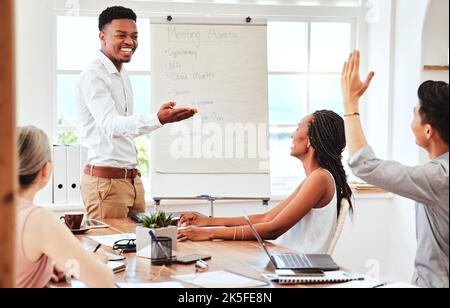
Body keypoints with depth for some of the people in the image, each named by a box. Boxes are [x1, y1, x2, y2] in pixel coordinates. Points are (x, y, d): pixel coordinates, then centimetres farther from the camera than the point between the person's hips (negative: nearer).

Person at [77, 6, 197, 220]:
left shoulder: (122, 75, 15)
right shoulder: (93, 76, -13)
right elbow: (110, 125, -27)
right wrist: (158, 120, -41)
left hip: (133, 178, 9)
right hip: (106, 181, -8)